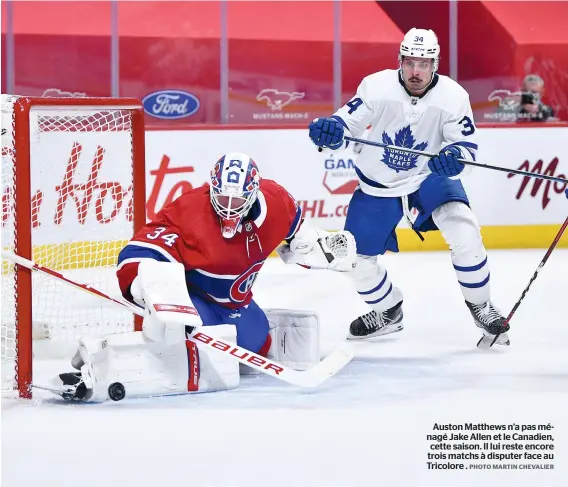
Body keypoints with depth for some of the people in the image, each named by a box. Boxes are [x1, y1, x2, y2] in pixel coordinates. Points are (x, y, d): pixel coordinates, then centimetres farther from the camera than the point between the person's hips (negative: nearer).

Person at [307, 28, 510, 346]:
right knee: (355, 257, 1)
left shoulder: (453, 96, -19)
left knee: (464, 232, -23)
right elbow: (347, 121, -15)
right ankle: (388, 312, 31)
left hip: (431, 177, -1)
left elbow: (467, 144, -15)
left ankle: (480, 306, 1)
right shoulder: (377, 86, -20)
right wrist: (330, 129, -39)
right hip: (378, 184, 1)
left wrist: (454, 157, -38)